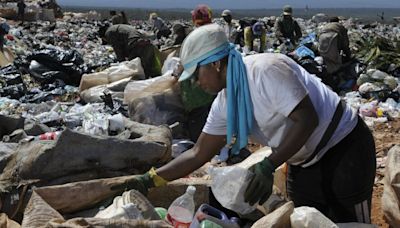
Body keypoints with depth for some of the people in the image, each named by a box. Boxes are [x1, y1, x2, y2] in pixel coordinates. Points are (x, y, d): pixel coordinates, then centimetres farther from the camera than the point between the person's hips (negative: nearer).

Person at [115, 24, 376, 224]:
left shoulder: (266, 69, -26)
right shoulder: (224, 103, 0)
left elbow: (307, 120, -28)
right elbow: (198, 153, 5)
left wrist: (268, 166, -32)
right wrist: (150, 180, -1)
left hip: (345, 147, -8)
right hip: (304, 162, 8)